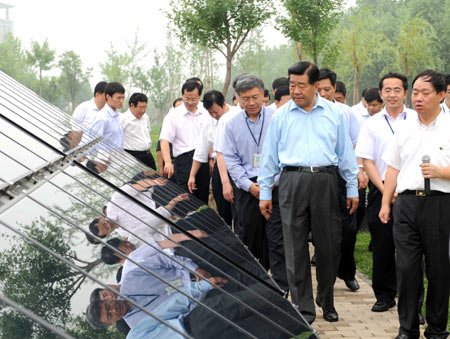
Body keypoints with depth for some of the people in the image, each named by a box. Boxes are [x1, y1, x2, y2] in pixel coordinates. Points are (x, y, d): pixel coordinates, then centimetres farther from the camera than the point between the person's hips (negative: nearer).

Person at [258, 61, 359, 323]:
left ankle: (327, 302, 24)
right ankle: (304, 310, 8)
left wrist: (352, 188, 9)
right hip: (292, 181, 0)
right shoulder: (281, 116, 9)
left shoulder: (334, 113, 9)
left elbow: (346, 152, 12)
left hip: (326, 181, 0)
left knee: (330, 245, 4)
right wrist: (265, 192, 9)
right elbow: (270, 155, 12)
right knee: (295, 248, 0)